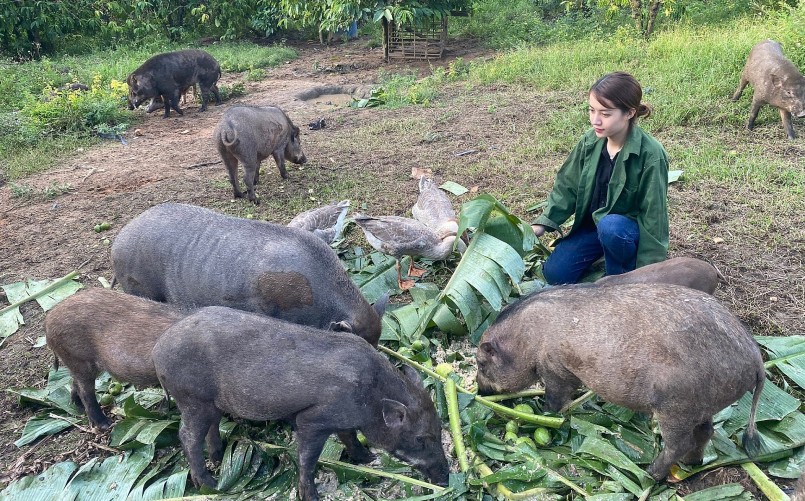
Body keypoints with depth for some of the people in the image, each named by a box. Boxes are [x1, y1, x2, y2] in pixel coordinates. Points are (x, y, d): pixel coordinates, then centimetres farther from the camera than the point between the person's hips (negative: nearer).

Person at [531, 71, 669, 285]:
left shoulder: (650, 155, -25)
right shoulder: (590, 141, -10)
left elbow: (653, 214, -21)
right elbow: (567, 186, 0)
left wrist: (648, 269, -19)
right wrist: (543, 223, -12)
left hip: (628, 228, -5)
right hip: (592, 223, 5)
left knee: (609, 226, -39)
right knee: (555, 273, -9)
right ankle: (609, 254, 16)